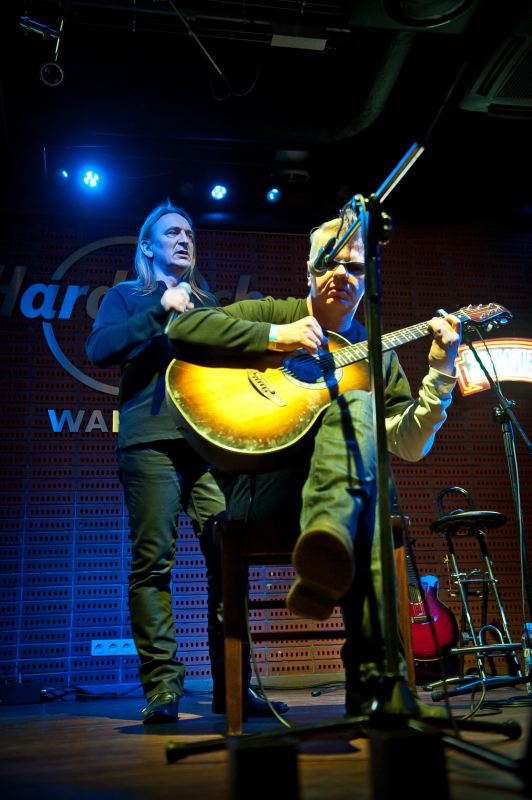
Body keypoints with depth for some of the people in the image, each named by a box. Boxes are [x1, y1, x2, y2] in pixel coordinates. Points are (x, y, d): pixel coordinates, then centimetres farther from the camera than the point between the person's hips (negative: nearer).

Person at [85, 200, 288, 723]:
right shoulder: (126, 297, 19)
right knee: (152, 564, -8)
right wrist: (161, 309, -4)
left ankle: (231, 686, 1)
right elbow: (99, 349, 1)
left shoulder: (208, 305, 30)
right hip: (151, 439, -3)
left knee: (230, 559, -7)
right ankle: (161, 689, -1)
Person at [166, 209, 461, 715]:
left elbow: (409, 446, 11)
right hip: (258, 489, -3)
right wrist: (276, 336, -10)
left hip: (348, 486, 3)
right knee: (356, 404, -29)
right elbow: (183, 330, -5)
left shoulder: (375, 355, 19)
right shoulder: (270, 315, 11)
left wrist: (440, 374, -1)